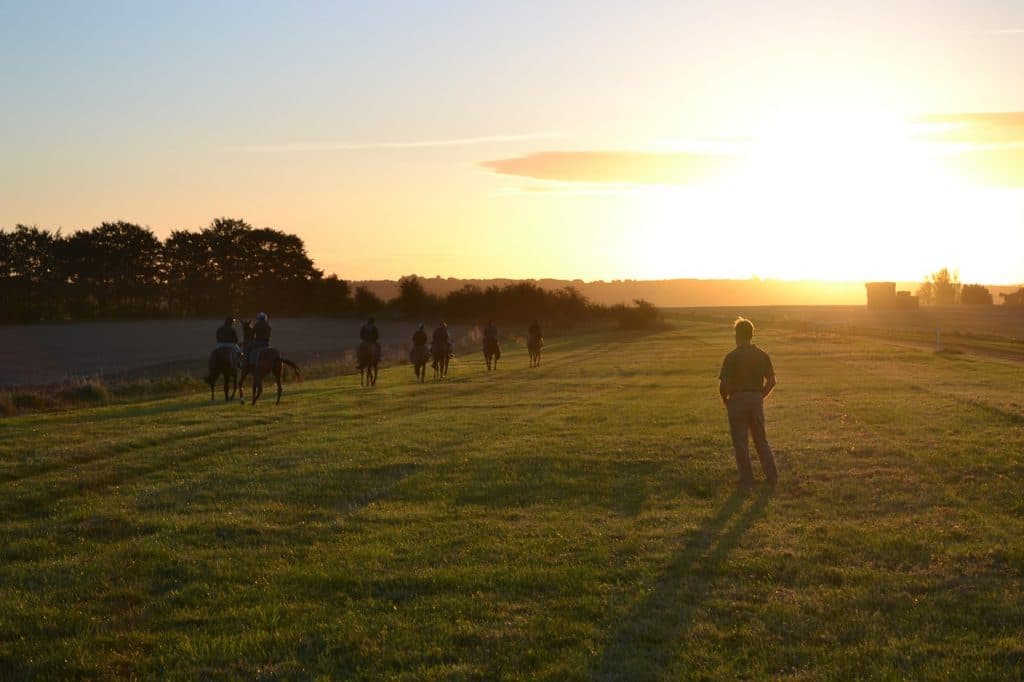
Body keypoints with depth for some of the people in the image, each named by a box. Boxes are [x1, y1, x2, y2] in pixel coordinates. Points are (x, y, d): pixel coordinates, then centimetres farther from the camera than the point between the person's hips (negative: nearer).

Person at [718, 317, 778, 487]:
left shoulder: (732, 357, -11)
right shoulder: (762, 355, 2)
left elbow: (724, 384, -14)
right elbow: (771, 380, 2)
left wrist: (725, 399, 3)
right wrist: (761, 396, 13)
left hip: (737, 400, -4)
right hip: (756, 399, 4)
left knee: (740, 441, 4)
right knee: (761, 440, 15)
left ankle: (747, 479, 4)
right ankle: (772, 475, 13)